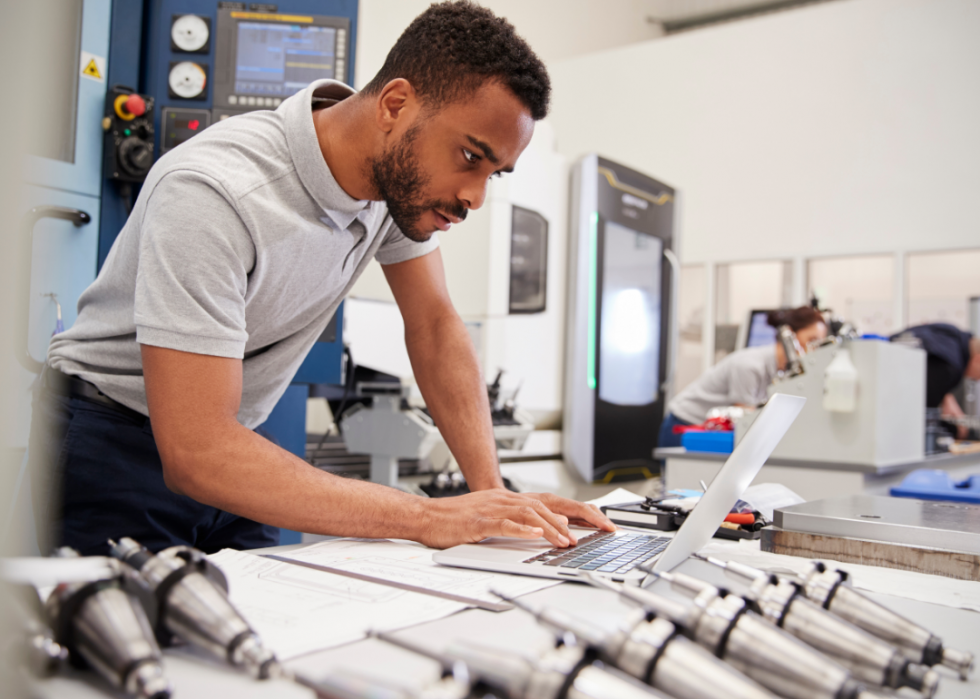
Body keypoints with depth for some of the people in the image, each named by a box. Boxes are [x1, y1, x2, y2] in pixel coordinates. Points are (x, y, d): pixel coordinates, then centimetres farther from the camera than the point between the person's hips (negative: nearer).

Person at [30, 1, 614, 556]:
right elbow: (194, 453, -36)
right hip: (109, 445, -5)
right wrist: (424, 518, -38)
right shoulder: (212, 194, -32)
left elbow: (435, 324, -4)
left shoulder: (402, 173, -10)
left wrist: (493, 491, -15)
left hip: (230, 443, 6)